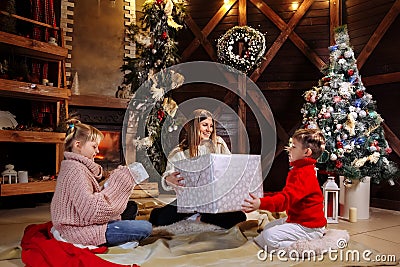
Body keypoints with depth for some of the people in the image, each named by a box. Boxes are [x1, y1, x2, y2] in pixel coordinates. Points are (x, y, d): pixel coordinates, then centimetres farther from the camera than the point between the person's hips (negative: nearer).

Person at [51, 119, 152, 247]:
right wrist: (114, 186, -20)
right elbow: (91, 211, -27)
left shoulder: (72, 167, 12)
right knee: (145, 228, -15)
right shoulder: (76, 171, -20)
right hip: (80, 232, -10)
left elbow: (94, 196, 11)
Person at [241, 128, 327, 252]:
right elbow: (285, 194, 18)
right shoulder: (298, 170, 12)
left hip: (309, 227, -11)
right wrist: (263, 197, 13)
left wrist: (261, 203, -49)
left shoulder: (303, 174, -25)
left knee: (270, 235, -17)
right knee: (268, 227, 14)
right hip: (297, 219, 11)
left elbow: (286, 199, -38)